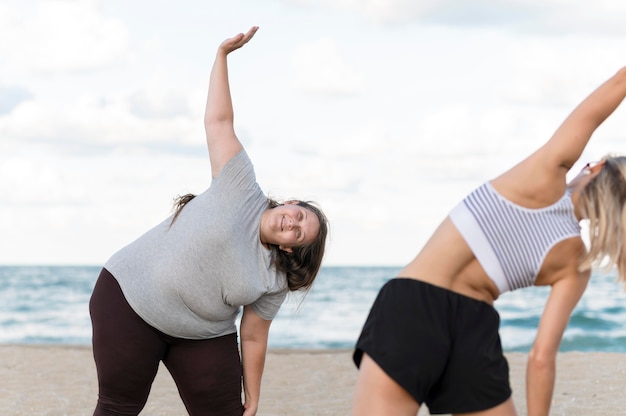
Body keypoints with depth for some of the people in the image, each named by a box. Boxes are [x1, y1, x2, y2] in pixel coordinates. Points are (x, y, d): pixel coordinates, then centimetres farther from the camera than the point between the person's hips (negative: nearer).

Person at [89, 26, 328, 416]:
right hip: (129, 297, -3)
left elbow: (254, 338, 3)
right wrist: (222, 56, -13)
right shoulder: (241, 192, -9)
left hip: (203, 335, 3)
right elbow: (218, 123, -9)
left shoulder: (275, 280, -2)